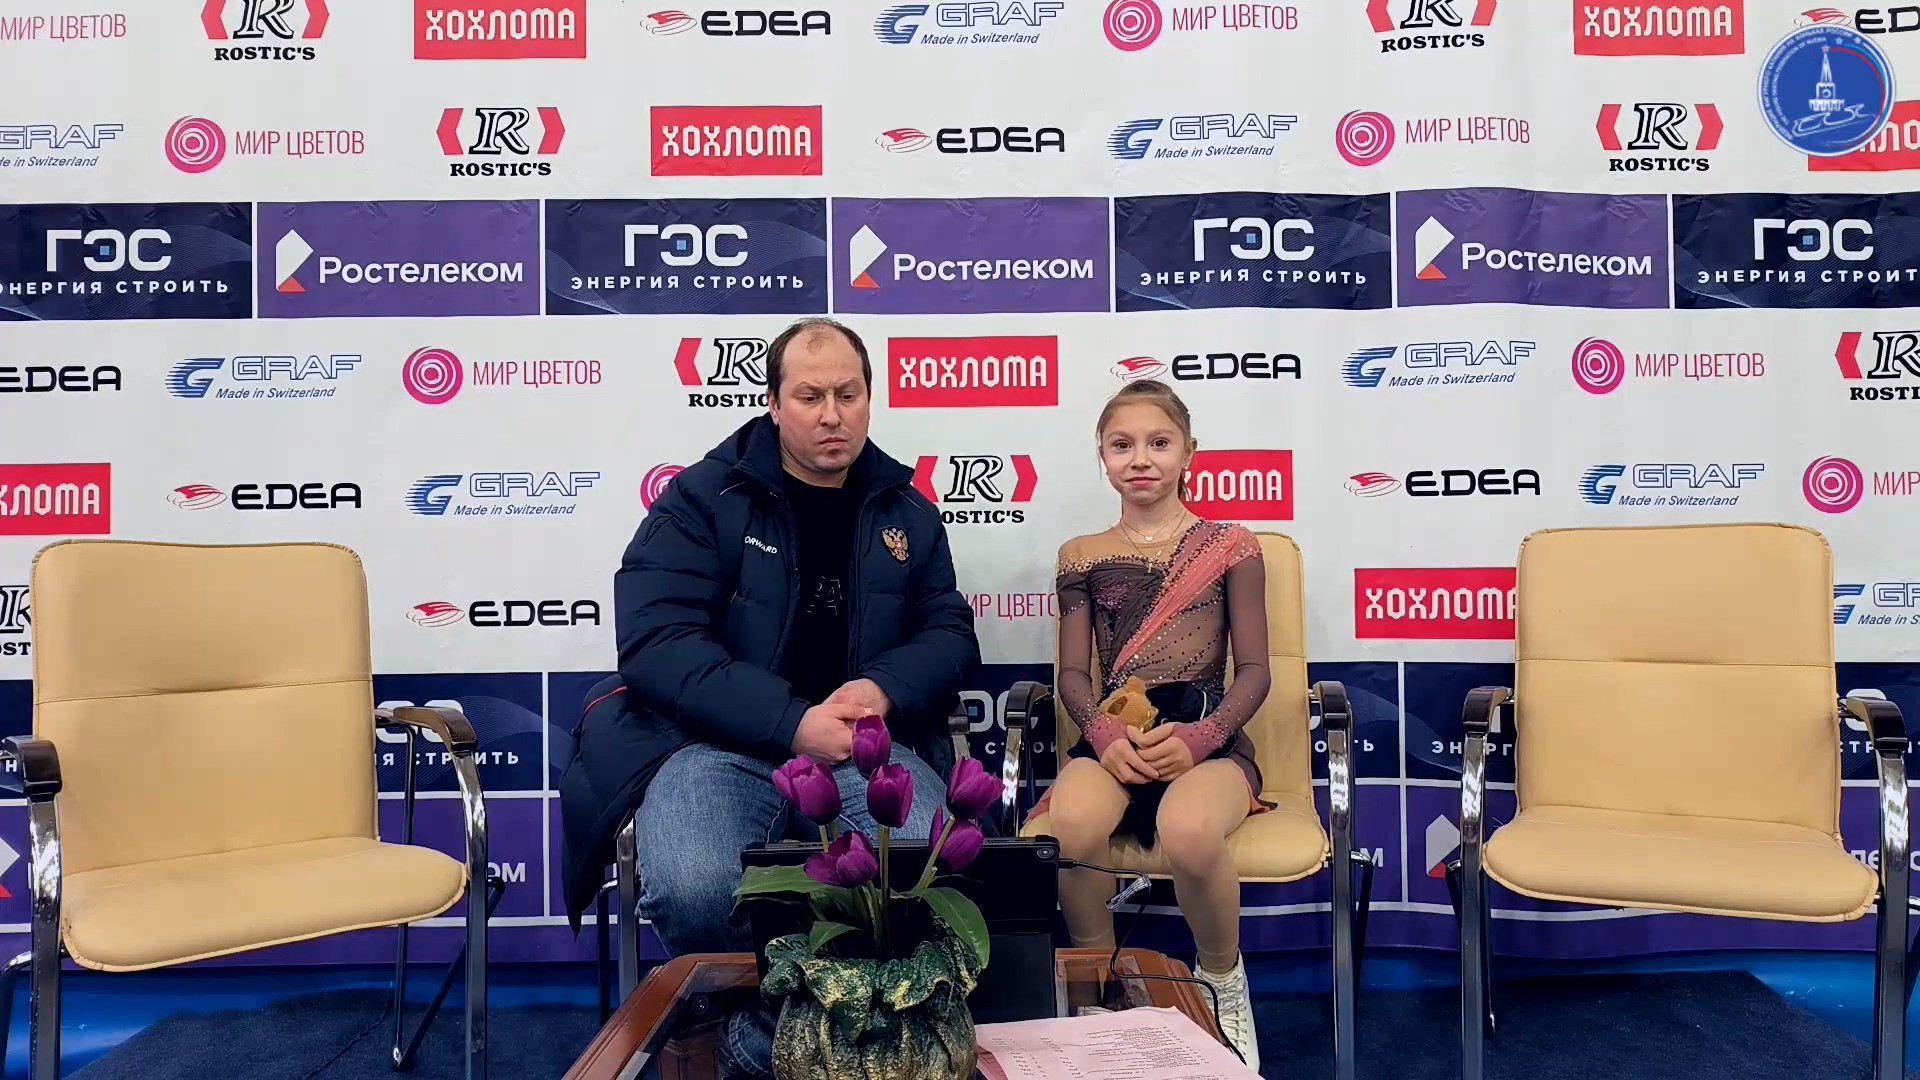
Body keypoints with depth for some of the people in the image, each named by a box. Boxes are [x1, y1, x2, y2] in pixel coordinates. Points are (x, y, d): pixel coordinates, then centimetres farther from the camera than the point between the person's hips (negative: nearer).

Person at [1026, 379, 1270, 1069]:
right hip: (1113, 739, 2)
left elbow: (1254, 669, 3)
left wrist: (1197, 738, -15)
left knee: (1188, 830, -37)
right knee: (1070, 823, -34)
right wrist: (1104, 736, -13)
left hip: (1208, 739, -1)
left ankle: (1223, 982, -1)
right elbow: (1074, 673, 9)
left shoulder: (1230, 546, 7)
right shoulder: (1083, 557, 13)